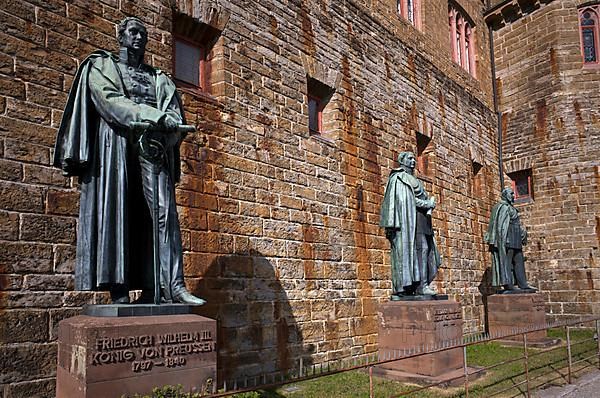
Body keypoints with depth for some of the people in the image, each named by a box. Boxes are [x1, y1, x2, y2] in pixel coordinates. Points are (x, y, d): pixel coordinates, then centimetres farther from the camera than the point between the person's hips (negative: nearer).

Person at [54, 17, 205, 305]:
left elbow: (175, 115, 11)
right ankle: (118, 290, -14)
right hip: (115, 143, -2)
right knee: (115, 211, -12)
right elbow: (109, 100, -4)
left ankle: (172, 284, -21)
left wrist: (161, 134, -12)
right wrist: (155, 117, -16)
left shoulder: (158, 78, 26)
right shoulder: (100, 66, 17)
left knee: (164, 211, -13)